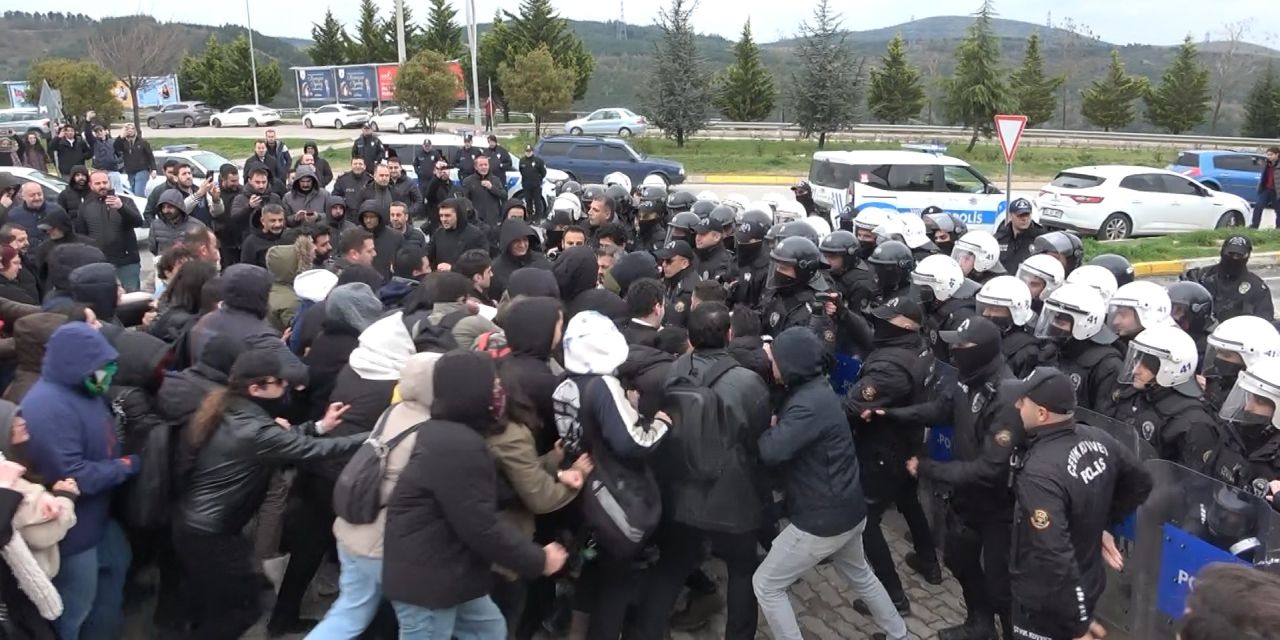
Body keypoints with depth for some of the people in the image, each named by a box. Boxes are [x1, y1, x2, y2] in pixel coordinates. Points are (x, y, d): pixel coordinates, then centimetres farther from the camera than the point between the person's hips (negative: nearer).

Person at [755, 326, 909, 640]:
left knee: (766, 585, 5)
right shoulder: (816, 389, 4)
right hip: (849, 509, 10)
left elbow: (772, 451, -35)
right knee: (859, 574, 33)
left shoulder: (809, 403, -27)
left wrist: (767, 427, -15)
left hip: (823, 519, -10)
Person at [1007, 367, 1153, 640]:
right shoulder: (1098, 440, -8)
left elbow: (1054, 558, -34)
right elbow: (1140, 483, 12)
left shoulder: (1040, 472, -33)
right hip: (1087, 586, 8)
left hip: (1045, 604, -7)